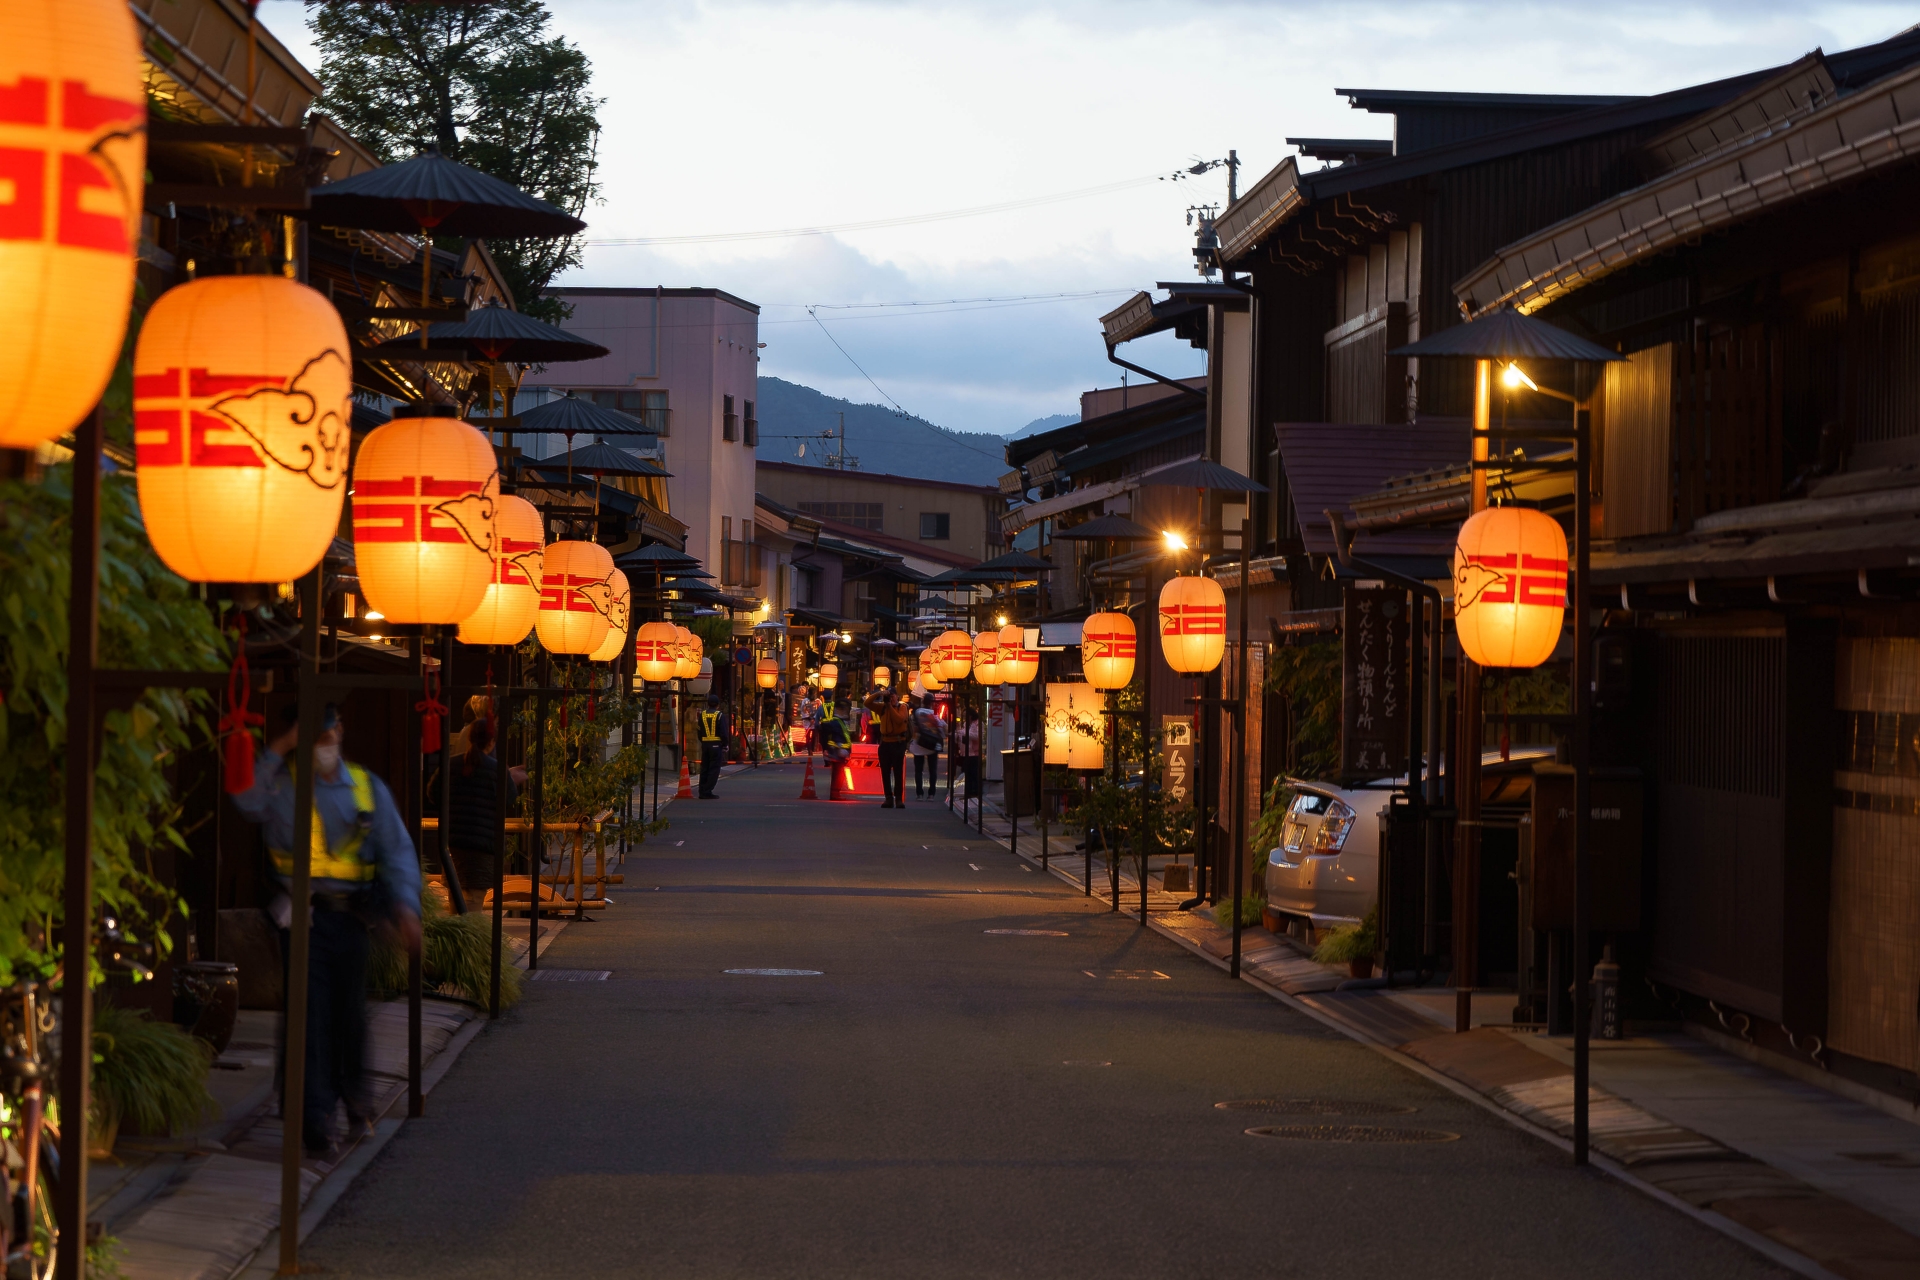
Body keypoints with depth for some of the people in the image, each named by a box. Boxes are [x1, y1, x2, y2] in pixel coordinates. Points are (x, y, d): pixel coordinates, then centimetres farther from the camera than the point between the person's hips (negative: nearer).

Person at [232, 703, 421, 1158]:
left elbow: (397, 851, 8)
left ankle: (351, 1095, 35)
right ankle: (316, 1117, -3)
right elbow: (246, 799, -23)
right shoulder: (281, 783, 0)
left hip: (351, 915, 3)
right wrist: (279, 749, -25)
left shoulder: (368, 788, 8)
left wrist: (405, 905, -5)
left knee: (351, 1011, 12)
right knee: (312, 1013, -7)